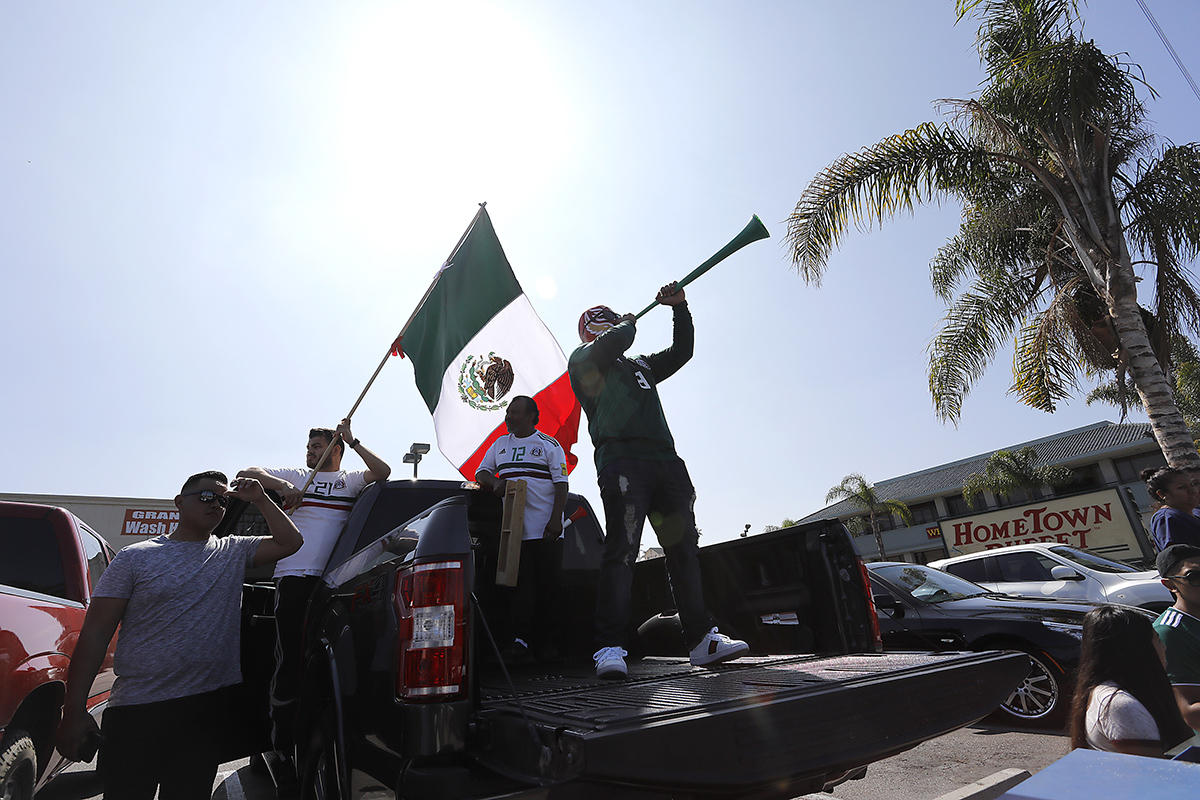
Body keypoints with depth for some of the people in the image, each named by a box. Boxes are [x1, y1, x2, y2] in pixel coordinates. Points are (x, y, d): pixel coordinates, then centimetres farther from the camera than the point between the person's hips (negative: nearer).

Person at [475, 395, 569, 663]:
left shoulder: (549, 445, 3)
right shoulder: (500, 444, 17)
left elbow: (561, 484, -2)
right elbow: (481, 472, 20)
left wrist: (556, 519, -13)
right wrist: (494, 481, -4)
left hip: (546, 529, -3)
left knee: (548, 585, 1)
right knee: (522, 583, -4)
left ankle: (546, 641, 12)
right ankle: (520, 640, -4)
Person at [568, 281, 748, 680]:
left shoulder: (640, 366, 34)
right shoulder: (583, 359, 14)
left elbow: (681, 351, 35)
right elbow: (613, 344, -5)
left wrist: (680, 308, 26)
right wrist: (629, 324, 15)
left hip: (665, 460, 7)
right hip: (621, 459, -7)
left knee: (684, 546, 3)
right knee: (622, 550, -16)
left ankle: (701, 637, 8)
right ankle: (610, 647, -13)